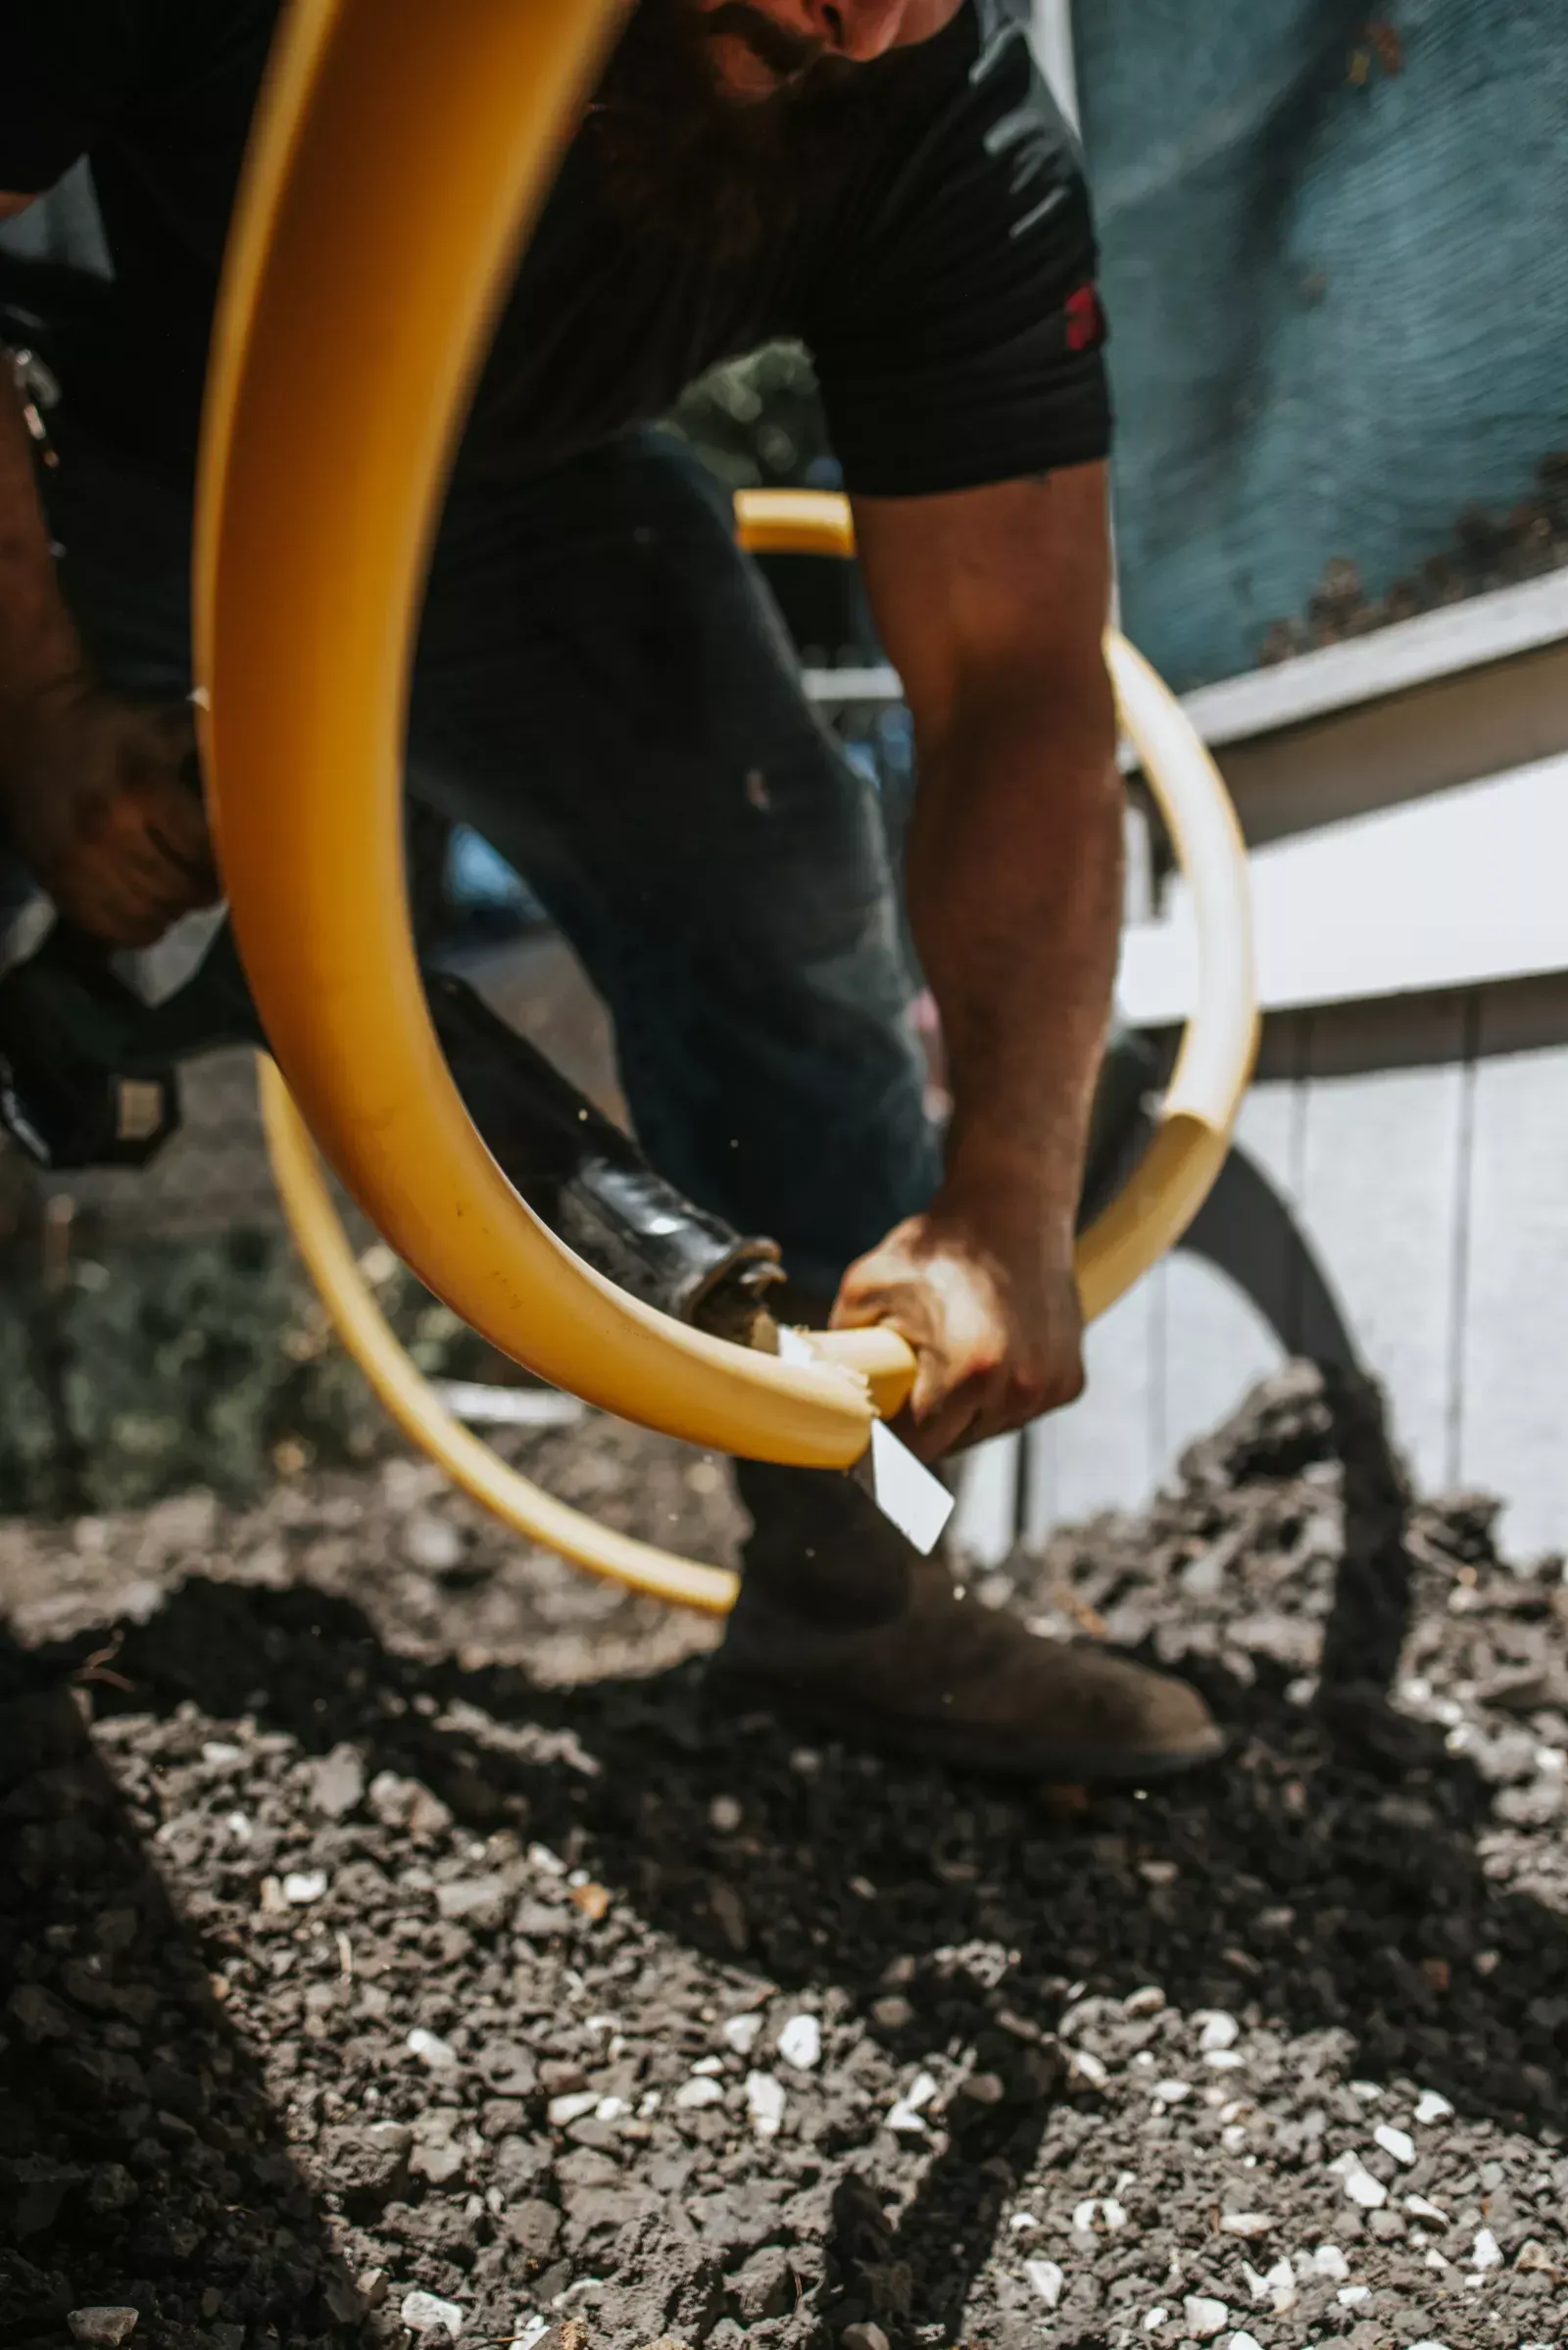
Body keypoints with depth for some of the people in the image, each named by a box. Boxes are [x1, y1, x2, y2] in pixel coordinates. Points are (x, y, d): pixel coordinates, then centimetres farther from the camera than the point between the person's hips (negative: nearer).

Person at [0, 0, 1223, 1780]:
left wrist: (1010, 1202, -39)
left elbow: (1018, 683, -32)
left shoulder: (961, 149, -29)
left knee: (779, 887, -15)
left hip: (513, 493, 1)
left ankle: (839, 1595, -2)